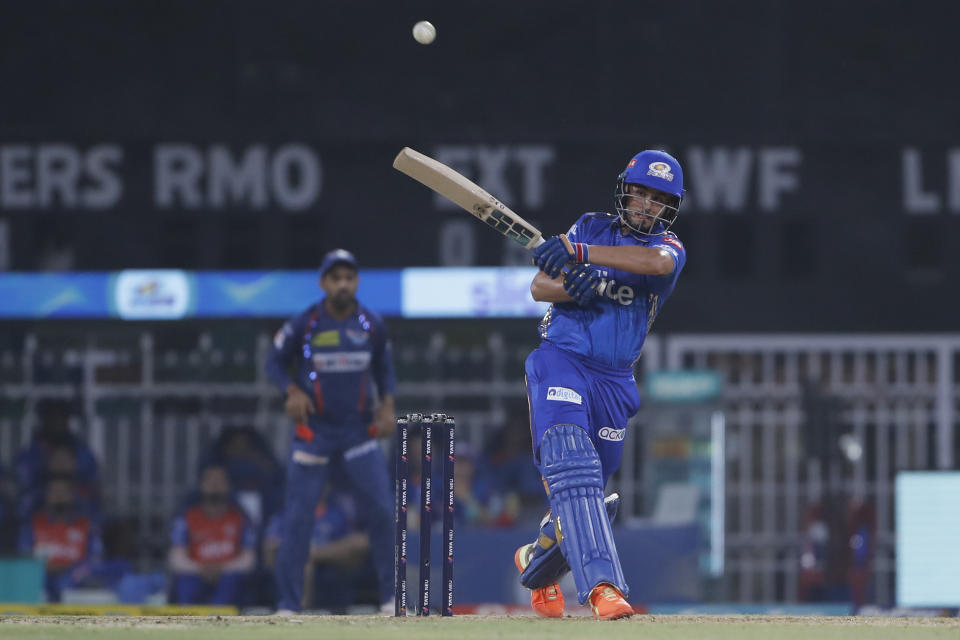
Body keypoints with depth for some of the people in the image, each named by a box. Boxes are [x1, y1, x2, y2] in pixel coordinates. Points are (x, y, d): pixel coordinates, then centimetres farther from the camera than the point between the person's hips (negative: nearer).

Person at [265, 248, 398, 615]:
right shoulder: (302, 326, -6)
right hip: (314, 430, -2)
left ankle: (390, 598, 6)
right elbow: (274, 363, 4)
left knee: (382, 510, -6)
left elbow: (384, 366, 15)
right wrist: (292, 391, -15)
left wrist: (387, 404, 0)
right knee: (298, 517, -4)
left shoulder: (372, 326, 1)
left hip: (360, 430, 2)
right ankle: (287, 605, 2)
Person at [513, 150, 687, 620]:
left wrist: (579, 253, -31)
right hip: (561, 364, -2)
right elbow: (540, 286, 3)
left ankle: (537, 563, 41)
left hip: (615, 382, 2)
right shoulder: (591, 228, 8)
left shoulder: (669, 247, 4)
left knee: (583, 492, 10)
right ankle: (602, 586, -36)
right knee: (572, 468, -24)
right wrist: (574, 286, -20)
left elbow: (658, 262, -22)